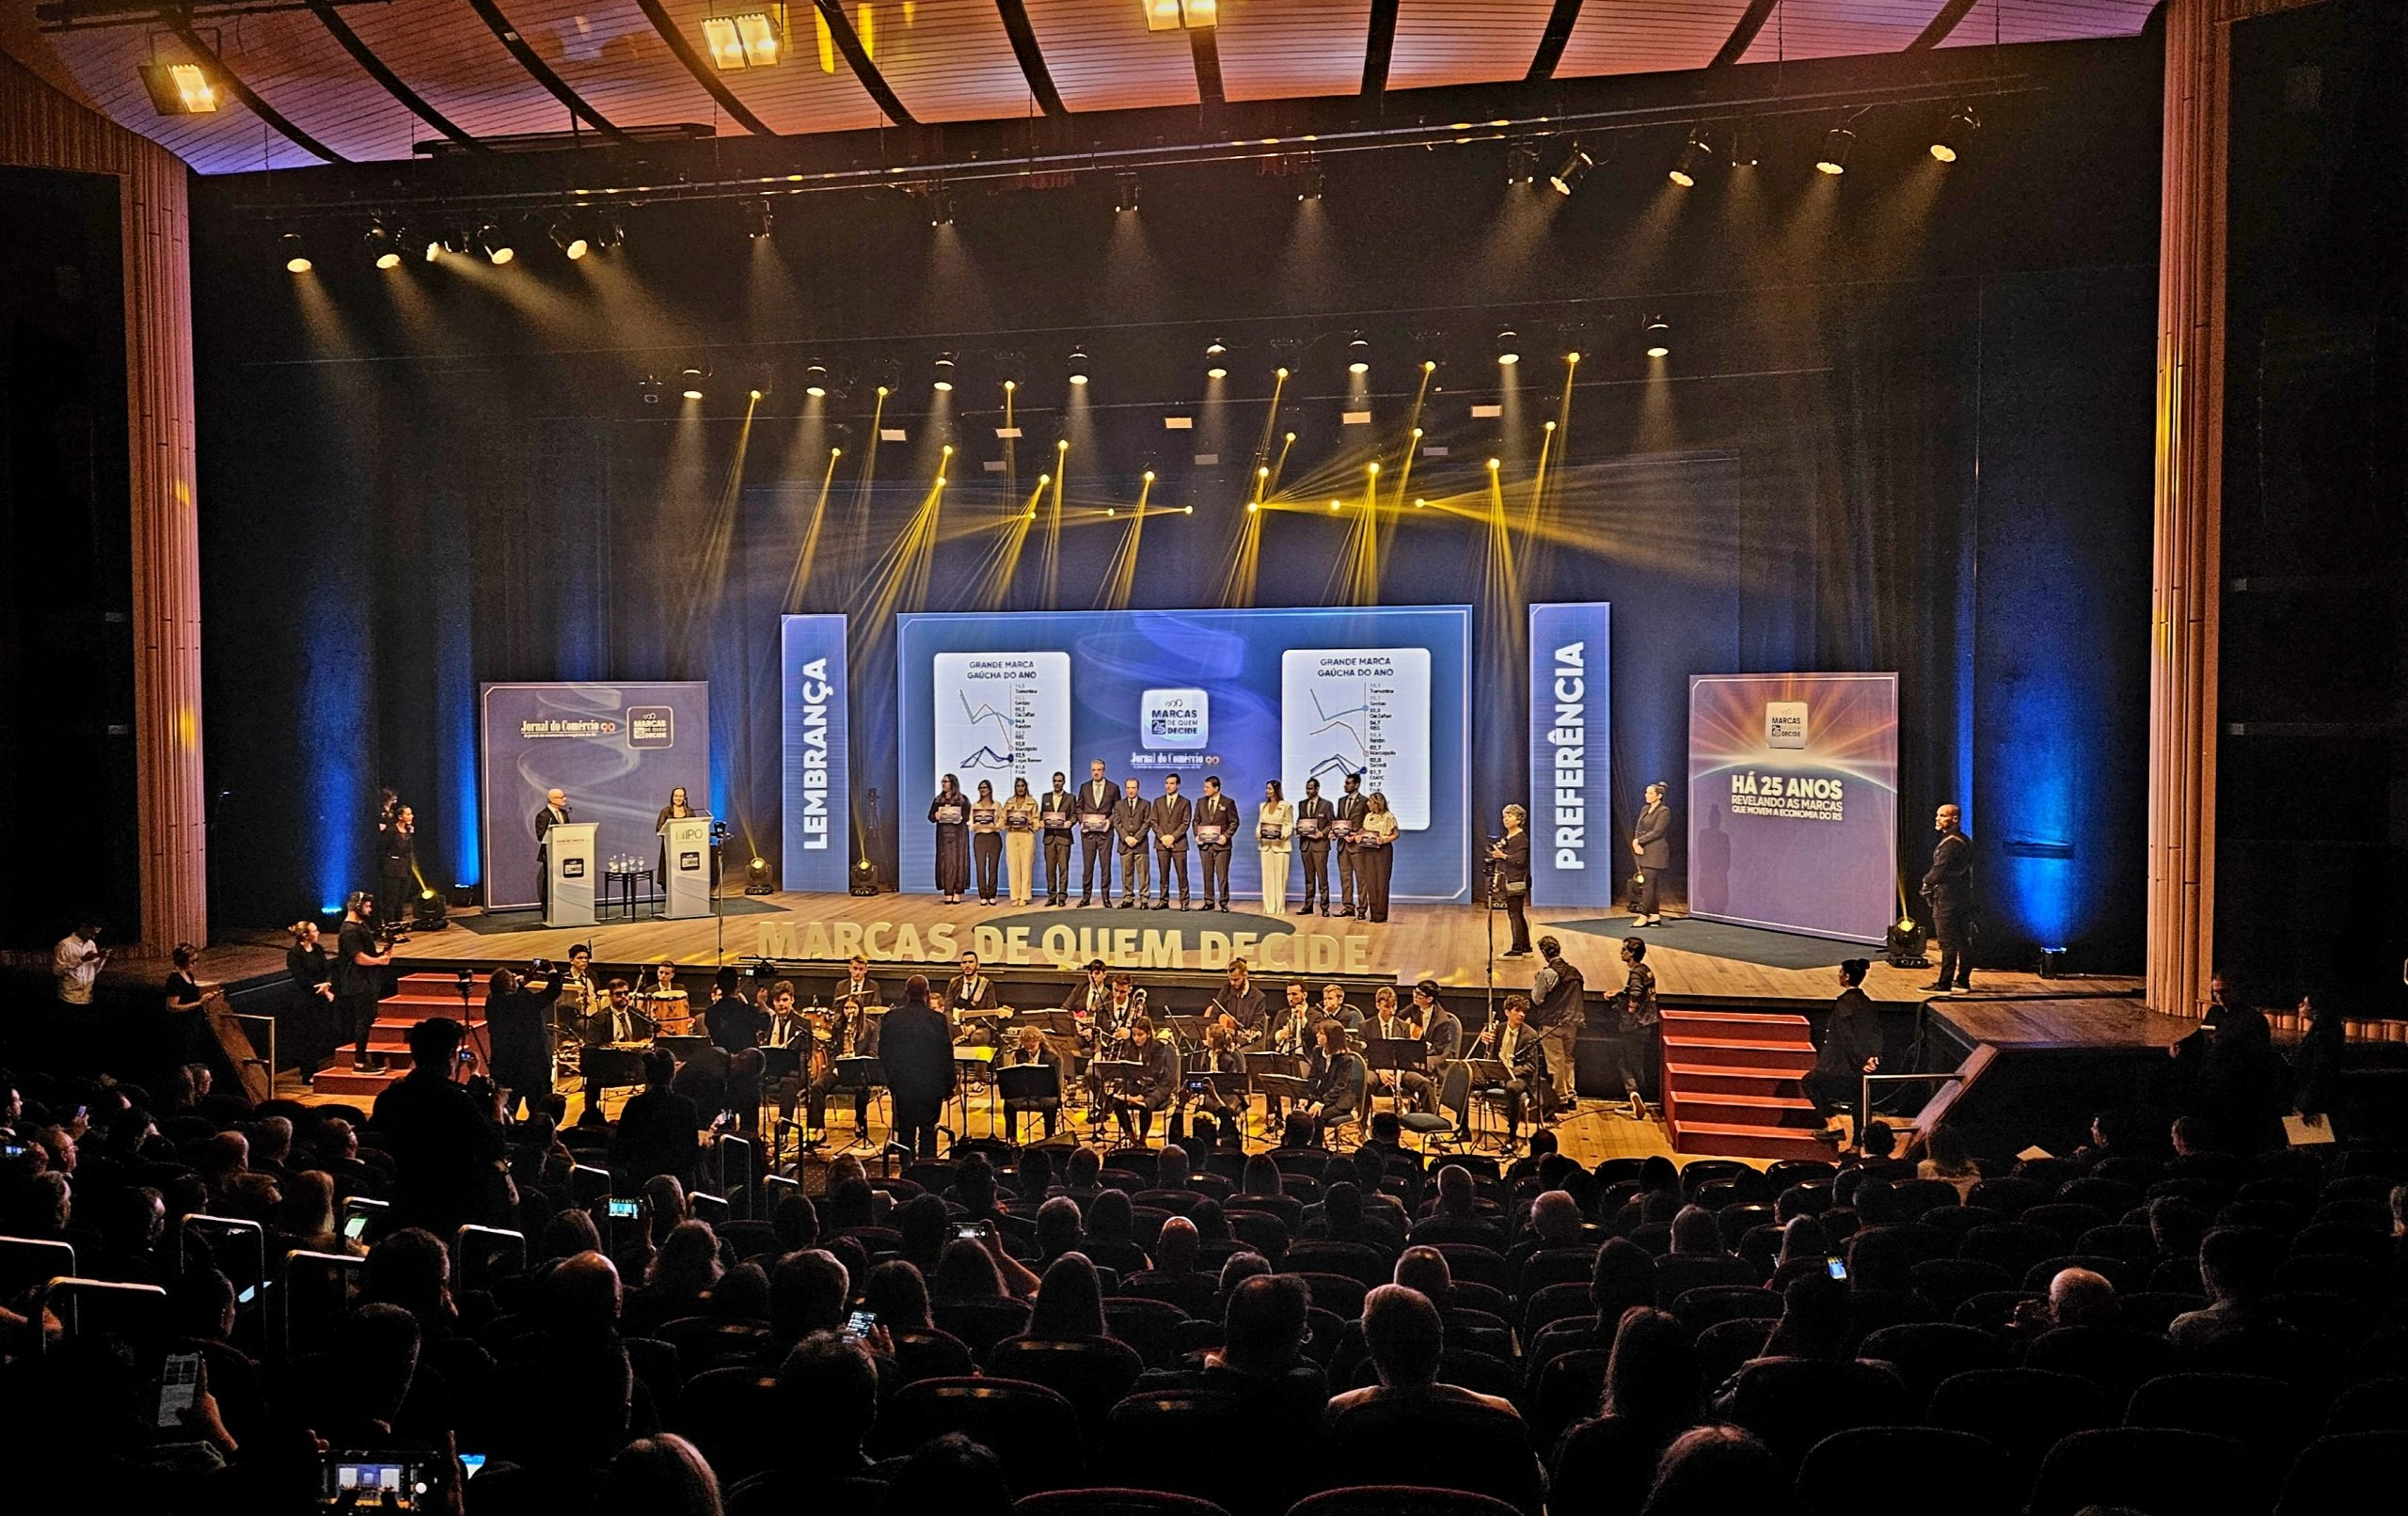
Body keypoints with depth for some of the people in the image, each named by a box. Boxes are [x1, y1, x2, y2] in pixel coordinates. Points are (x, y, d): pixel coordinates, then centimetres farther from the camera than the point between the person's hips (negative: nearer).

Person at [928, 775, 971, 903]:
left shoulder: (962, 799, 3)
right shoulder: (938, 800, 13)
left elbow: (967, 816, -3)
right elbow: (931, 817, 7)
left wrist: (958, 817, -19)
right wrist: (940, 813, -12)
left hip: (959, 834, -3)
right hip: (943, 834, 3)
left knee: (958, 861, -5)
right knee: (945, 862, -2)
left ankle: (957, 893, -2)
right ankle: (947, 893, 0)